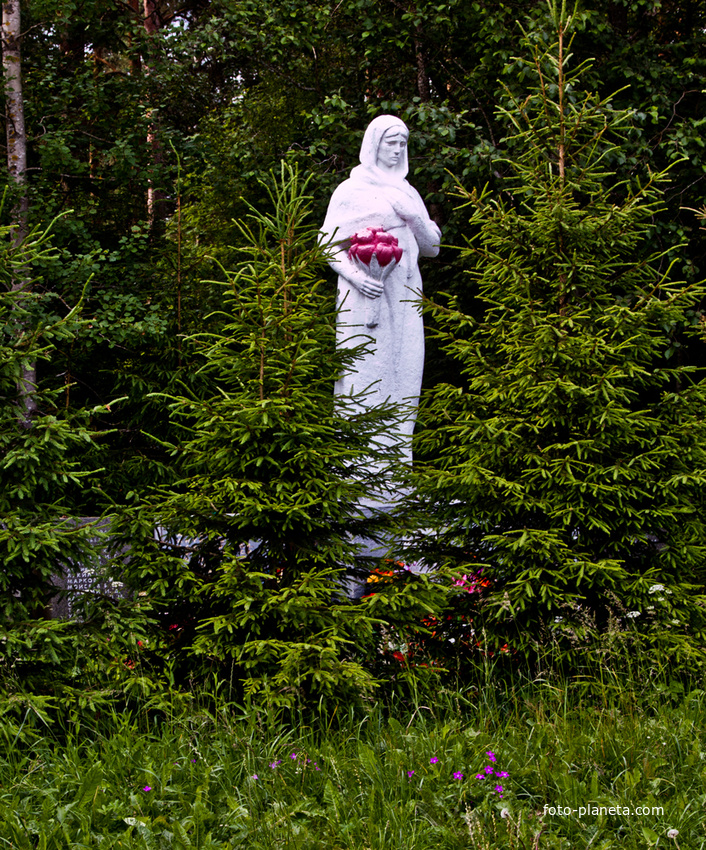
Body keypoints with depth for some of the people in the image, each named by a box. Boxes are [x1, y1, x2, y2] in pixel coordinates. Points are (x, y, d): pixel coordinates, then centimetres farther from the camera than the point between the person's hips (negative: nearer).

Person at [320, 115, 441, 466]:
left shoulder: (406, 191, 18)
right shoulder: (351, 190, 1)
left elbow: (431, 246, 16)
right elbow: (329, 243, -2)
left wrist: (415, 218, -3)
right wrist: (356, 276, -17)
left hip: (403, 296, 5)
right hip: (365, 294, -5)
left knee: (402, 371, 3)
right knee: (364, 373, -9)